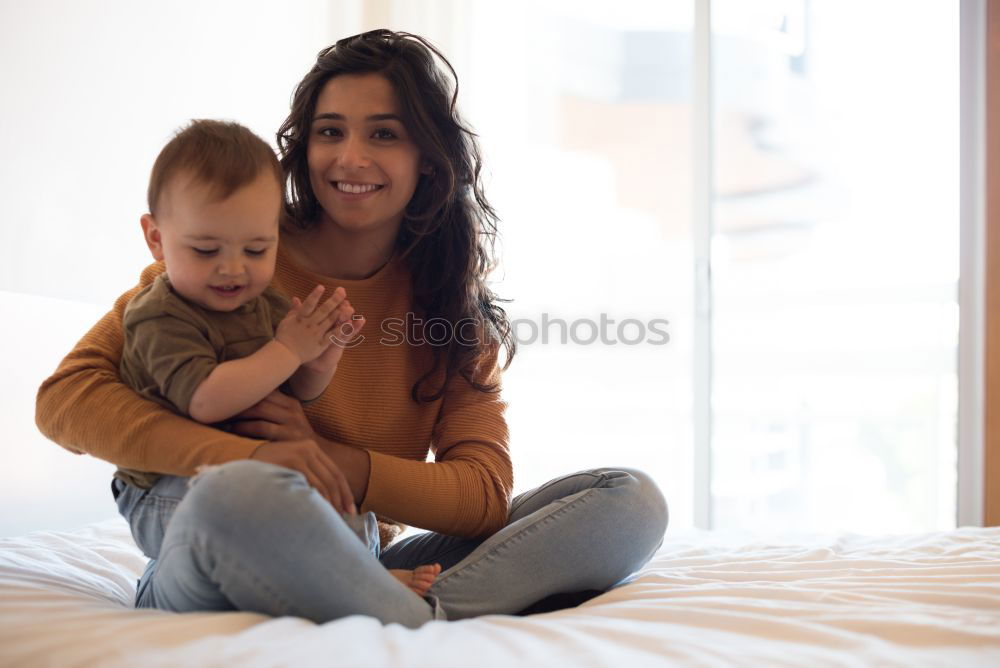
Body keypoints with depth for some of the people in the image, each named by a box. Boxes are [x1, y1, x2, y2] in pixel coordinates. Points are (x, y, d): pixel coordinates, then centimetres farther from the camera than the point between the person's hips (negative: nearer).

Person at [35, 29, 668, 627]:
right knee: (242, 495, -41)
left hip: (363, 567, 4)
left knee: (631, 499, -13)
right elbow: (66, 396, -10)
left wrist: (330, 460, -19)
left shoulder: (458, 302, 7)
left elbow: (487, 494, -3)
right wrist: (251, 457, -26)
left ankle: (431, 611, -33)